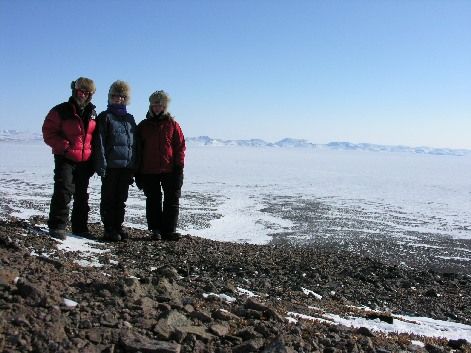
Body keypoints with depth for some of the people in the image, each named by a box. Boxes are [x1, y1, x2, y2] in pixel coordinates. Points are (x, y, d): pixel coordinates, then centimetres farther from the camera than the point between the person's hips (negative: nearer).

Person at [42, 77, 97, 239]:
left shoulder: (92, 113, 9)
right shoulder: (61, 111, -6)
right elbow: (48, 132, -8)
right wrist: (65, 146, -19)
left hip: (85, 161, 5)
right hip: (65, 159, -5)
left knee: (82, 195, 12)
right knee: (63, 191, -14)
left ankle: (80, 227, 22)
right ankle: (57, 226, -6)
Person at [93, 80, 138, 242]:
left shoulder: (130, 119, 17)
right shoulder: (105, 117, 2)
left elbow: (134, 143, 17)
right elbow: (99, 142, -6)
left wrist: (134, 166, 10)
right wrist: (101, 165, -14)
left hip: (127, 166, 5)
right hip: (111, 166, -5)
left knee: (121, 199, 10)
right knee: (109, 198, 0)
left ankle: (118, 226, 19)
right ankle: (109, 229, 5)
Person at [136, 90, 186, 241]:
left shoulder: (172, 124, 4)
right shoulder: (143, 126, 8)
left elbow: (180, 146, 1)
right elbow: (137, 149, 7)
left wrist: (179, 167, -7)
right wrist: (138, 173, 2)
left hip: (170, 170, -1)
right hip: (149, 172, 1)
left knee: (172, 200, 2)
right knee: (153, 201, 7)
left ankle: (169, 230, 10)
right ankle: (156, 230, 15)